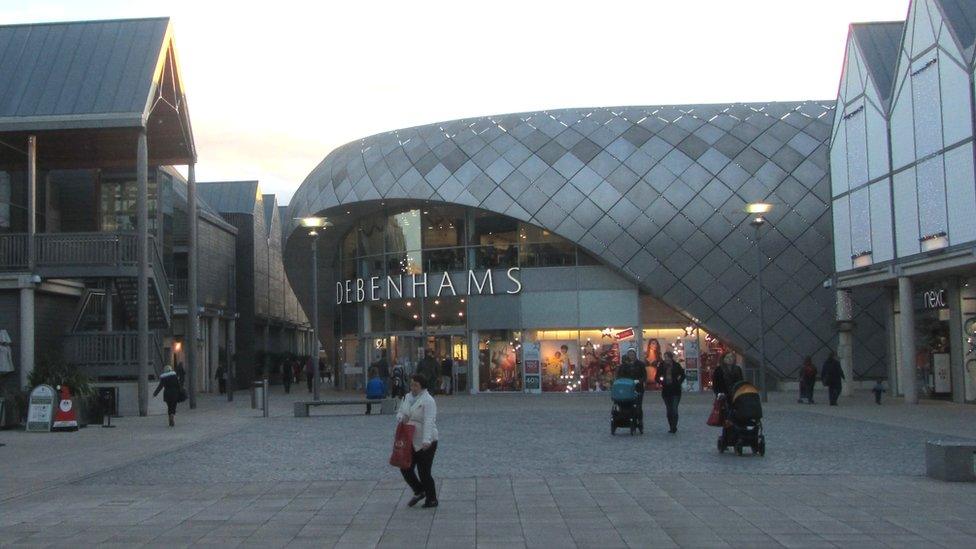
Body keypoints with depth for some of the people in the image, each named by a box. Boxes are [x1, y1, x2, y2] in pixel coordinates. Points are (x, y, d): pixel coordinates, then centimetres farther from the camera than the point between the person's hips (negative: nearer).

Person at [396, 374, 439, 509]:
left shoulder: (428, 401, -16)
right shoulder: (408, 397, 9)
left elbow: (429, 422, -27)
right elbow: (400, 413, 15)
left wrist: (426, 440, -38)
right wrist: (402, 418, -11)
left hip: (426, 443, -8)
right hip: (411, 441, 8)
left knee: (424, 472, -2)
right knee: (405, 468, 8)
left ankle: (432, 499, 16)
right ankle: (419, 492, 30)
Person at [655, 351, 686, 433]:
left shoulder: (676, 365, -2)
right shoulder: (662, 366, 3)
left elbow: (683, 375, 10)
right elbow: (657, 376, 12)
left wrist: (679, 382, -2)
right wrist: (660, 382, -6)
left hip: (675, 390, -3)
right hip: (666, 390, 3)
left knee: (674, 409, -12)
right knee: (669, 410, 7)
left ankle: (674, 427, -8)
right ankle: (672, 428, 16)